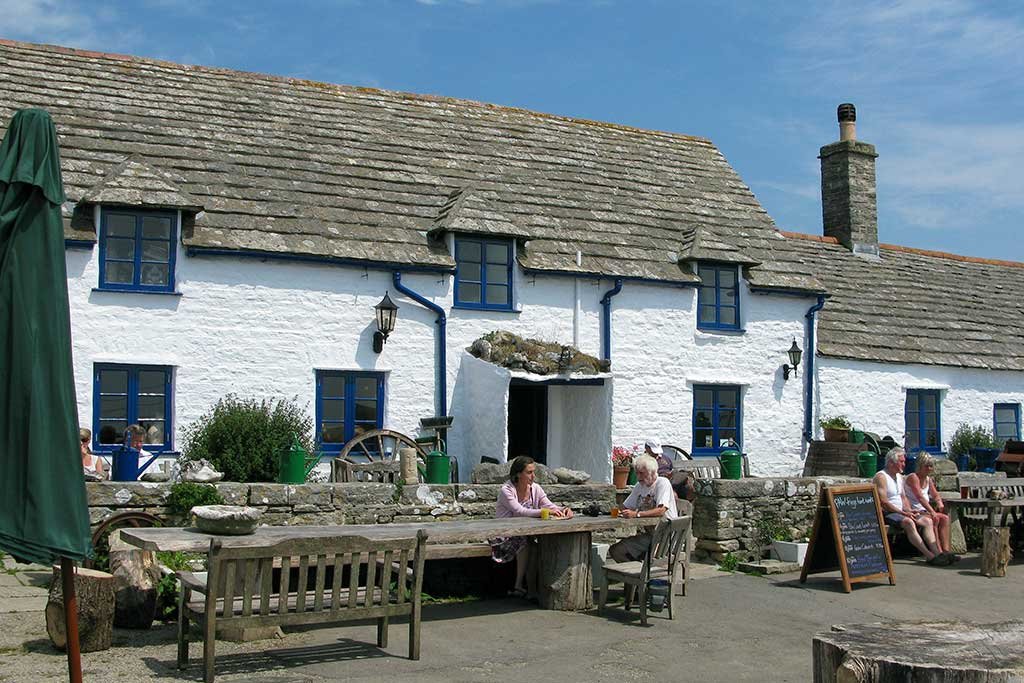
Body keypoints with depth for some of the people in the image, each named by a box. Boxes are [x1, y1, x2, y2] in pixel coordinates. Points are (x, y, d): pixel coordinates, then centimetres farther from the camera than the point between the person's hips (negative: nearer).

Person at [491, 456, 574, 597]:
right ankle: (518, 586, -21)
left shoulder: (535, 488, 4)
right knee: (525, 542, -32)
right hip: (504, 536, -5)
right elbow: (520, 511, -27)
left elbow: (549, 505, -3)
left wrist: (563, 510, -26)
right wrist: (545, 512, -37)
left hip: (526, 532, 5)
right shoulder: (506, 490, -15)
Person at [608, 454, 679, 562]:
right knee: (614, 550, -7)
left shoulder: (662, 483, -10)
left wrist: (636, 514, -30)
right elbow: (626, 507, 17)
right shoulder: (640, 486, 14)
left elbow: (661, 510, -24)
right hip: (647, 533, 8)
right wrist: (620, 512, -7)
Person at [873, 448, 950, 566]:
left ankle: (937, 552, -14)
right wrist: (903, 513, -19)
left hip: (900, 512, 9)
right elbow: (883, 502, -19)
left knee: (927, 521, -5)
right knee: (909, 522, -33)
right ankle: (929, 556, -34)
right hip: (887, 513, -9)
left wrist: (909, 510, 0)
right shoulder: (881, 477, -11)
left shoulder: (899, 476, 19)